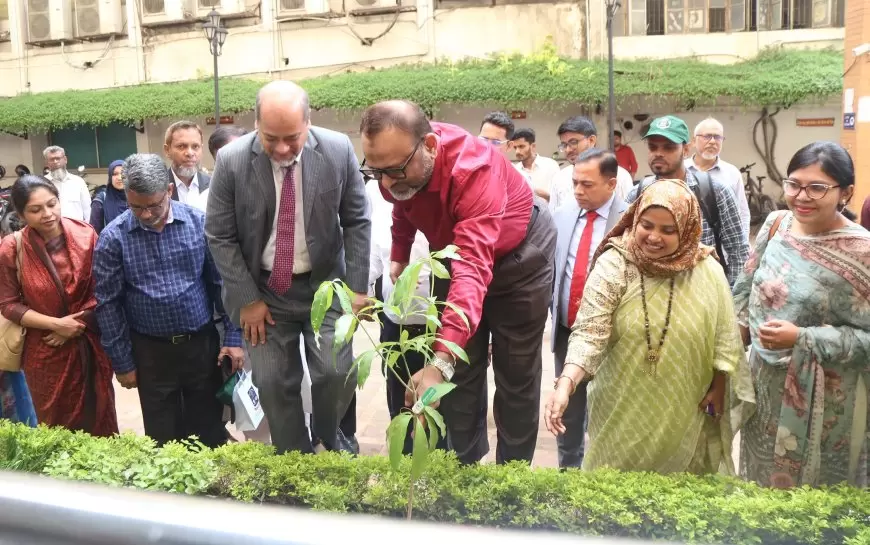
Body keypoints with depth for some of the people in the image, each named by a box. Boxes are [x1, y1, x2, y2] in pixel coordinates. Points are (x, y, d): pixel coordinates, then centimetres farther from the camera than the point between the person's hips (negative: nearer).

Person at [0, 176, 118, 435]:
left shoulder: (85, 235, -7)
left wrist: (80, 322, -13)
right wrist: (55, 324, -16)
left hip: (91, 345, 1)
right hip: (46, 352, -1)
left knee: (99, 417, 15)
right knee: (58, 426, 14)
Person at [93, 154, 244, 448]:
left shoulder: (200, 222, -6)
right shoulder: (113, 238, -8)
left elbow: (221, 283, 0)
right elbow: (108, 304, -2)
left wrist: (233, 337, -2)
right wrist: (122, 362, -1)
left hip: (203, 343, 1)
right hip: (151, 351, 0)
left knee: (210, 432, 12)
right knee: (163, 439, 12)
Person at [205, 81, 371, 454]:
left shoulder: (338, 150, -12)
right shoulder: (231, 160, -13)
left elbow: (357, 221, -2)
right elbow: (219, 237, -5)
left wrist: (357, 285, -6)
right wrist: (247, 298, -7)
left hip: (324, 284, 0)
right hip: (264, 289, 0)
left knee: (337, 374, -7)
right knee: (273, 384, 3)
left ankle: (327, 444, 24)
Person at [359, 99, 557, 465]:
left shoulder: (474, 169, -41)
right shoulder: (391, 162, -21)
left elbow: (473, 268, -53)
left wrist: (440, 362, -61)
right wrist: (399, 256, -1)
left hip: (518, 255, -5)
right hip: (452, 250, 5)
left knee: (516, 376, 4)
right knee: (461, 374, 5)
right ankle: (464, 466, 20)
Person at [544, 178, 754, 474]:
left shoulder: (707, 272, -8)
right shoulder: (613, 265, -16)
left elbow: (724, 337, 3)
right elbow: (589, 332, -23)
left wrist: (718, 388, 5)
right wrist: (565, 384, -36)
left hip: (686, 413, 2)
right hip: (624, 409, -1)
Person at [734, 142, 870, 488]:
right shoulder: (775, 224, -2)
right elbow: (746, 288, 10)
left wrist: (802, 339, -24)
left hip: (821, 399, -5)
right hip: (766, 382, 5)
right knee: (763, 480, 23)